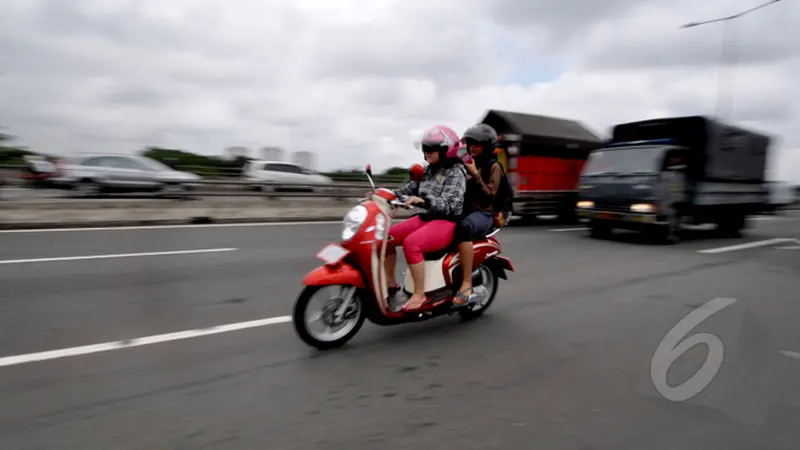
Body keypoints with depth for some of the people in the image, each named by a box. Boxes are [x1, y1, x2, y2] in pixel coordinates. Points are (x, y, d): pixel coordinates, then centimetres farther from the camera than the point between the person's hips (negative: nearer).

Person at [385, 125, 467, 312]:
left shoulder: (455, 173, -10)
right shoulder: (429, 170, 14)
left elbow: (448, 204, -24)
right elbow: (410, 188, 9)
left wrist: (422, 200, -40)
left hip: (447, 222, -8)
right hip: (425, 218, 8)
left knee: (411, 243, -32)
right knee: (387, 237, -4)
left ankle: (420, 294, -21)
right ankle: (391, 284, 8)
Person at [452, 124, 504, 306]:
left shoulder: (493, 166, 4)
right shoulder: (467, 163, 21)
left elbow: (490, 195, -8)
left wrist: (475, 175, -15)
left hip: (483, 213, -7)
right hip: (462, 210, 7)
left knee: (463, 228, -41)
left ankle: (467, 285, -40)